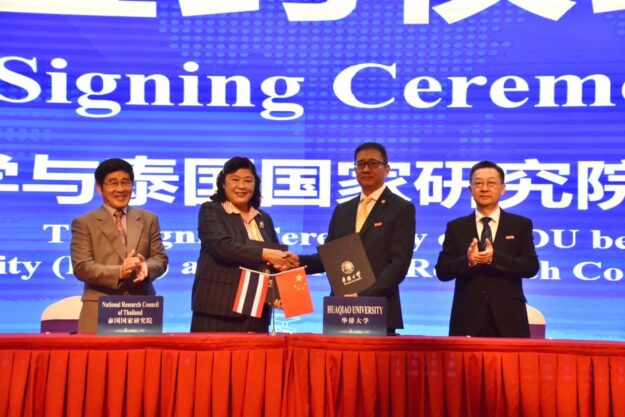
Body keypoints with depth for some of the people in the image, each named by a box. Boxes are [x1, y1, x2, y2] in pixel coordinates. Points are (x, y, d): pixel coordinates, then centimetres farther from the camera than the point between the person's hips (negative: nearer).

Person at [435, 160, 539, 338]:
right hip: (468, 319, 1)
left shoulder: (521, 225, 8)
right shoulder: (456, 227, 10)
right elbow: (442, 271, 3)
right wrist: (467, 260, -18)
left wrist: (494, 257, -17)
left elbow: (531, 267, -2)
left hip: (508, 319, 0)